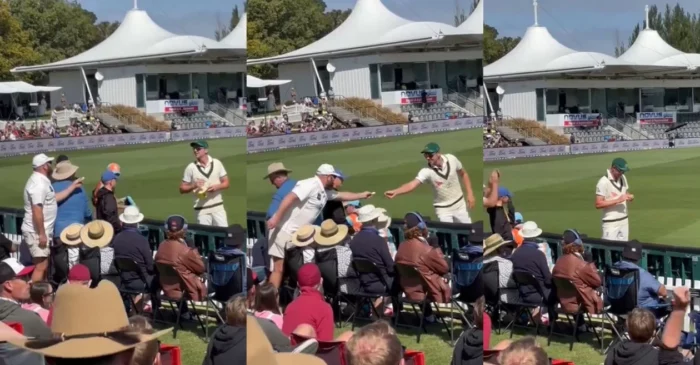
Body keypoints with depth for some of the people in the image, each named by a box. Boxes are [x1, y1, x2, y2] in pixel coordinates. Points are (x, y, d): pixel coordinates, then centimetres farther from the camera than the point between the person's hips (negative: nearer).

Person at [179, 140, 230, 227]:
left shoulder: (217, 163, 4)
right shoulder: (190, 167, -1)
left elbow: (226, 183, 8)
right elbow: (182, 189, 3)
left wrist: (216, 187, -13)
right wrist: (193, 186, -16)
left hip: (218, 208, 1)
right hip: (201, 210, -1)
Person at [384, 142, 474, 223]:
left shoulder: (451, 159, -14)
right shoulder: (426, 171, -24)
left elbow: (463, 174, 4)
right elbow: (412, 185, -38)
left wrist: (470, 194, -2)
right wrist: (395, 192, -56)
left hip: (459, 205, 3)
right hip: (443, 210, -3)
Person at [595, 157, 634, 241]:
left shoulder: (623, 178, 8)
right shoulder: (603, 182, -16)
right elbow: (598, 204, -19)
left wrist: (630, 197, -1)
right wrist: (618, 200, -25)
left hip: (624, 221, 7)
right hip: (611, 223, -7)